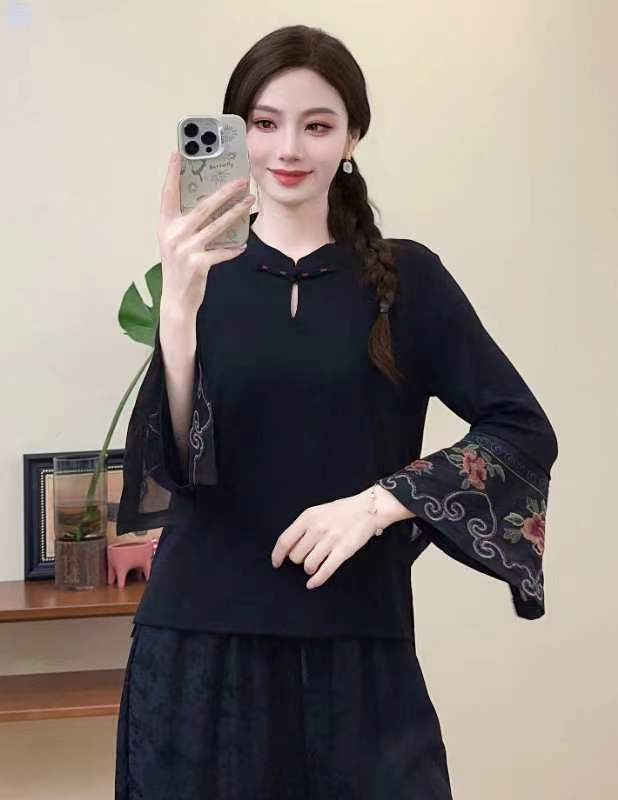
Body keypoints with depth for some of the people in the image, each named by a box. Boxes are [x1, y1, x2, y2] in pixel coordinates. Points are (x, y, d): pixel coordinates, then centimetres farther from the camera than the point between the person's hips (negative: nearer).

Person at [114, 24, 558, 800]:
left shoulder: (405, 276, 0)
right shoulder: (199, 277, 1)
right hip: (201, 642, 1)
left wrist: (378, 502, -14)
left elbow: (524, 429, -3)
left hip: (357, 646, 0)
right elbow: (173, 465, -10)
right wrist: (180, 304, -24)